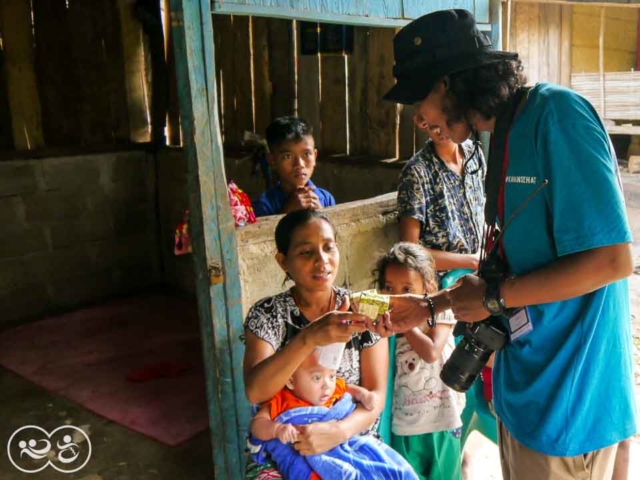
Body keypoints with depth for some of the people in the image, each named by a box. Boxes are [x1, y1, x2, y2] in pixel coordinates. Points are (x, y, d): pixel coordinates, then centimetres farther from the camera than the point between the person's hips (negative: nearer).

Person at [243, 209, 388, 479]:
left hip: (354, 445, 1)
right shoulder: (267, 314, -5)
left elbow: (376, 394, -4)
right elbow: (254, 392, -20)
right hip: (283, 450, -1)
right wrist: (309, 337, -33)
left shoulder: (363, 311, -2)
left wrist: (339, 431, -24)